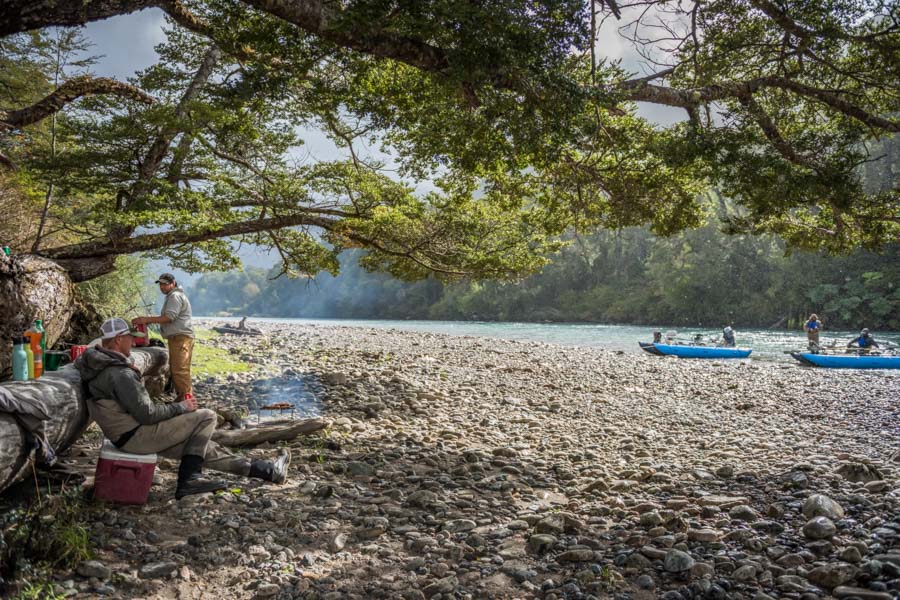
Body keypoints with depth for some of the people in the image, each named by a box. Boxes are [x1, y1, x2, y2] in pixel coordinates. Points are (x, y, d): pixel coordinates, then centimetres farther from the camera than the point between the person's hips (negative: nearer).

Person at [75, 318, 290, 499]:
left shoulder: (95, 364, 6)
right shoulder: (120, 374, -24)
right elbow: (147, 414, -25)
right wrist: (181, 407, -10)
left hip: (124, 436, 11)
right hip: (138, 436, -11)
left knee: (200, 446, 12)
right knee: (207, 417, -8)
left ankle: (267, 470, 16)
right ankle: (188, 478, 0)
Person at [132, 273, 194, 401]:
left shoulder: (175, 296, -11)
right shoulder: (173, 296, 24)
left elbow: (169, 317, -21)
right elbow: (168, 318, 25)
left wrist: (147, 319, -22)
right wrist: (149, 321, 14)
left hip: (181, 338, -11)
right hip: (176, 338, 11)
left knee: (180, 371, -13)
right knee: (175, 370, 15)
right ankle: (181, 398, 21)